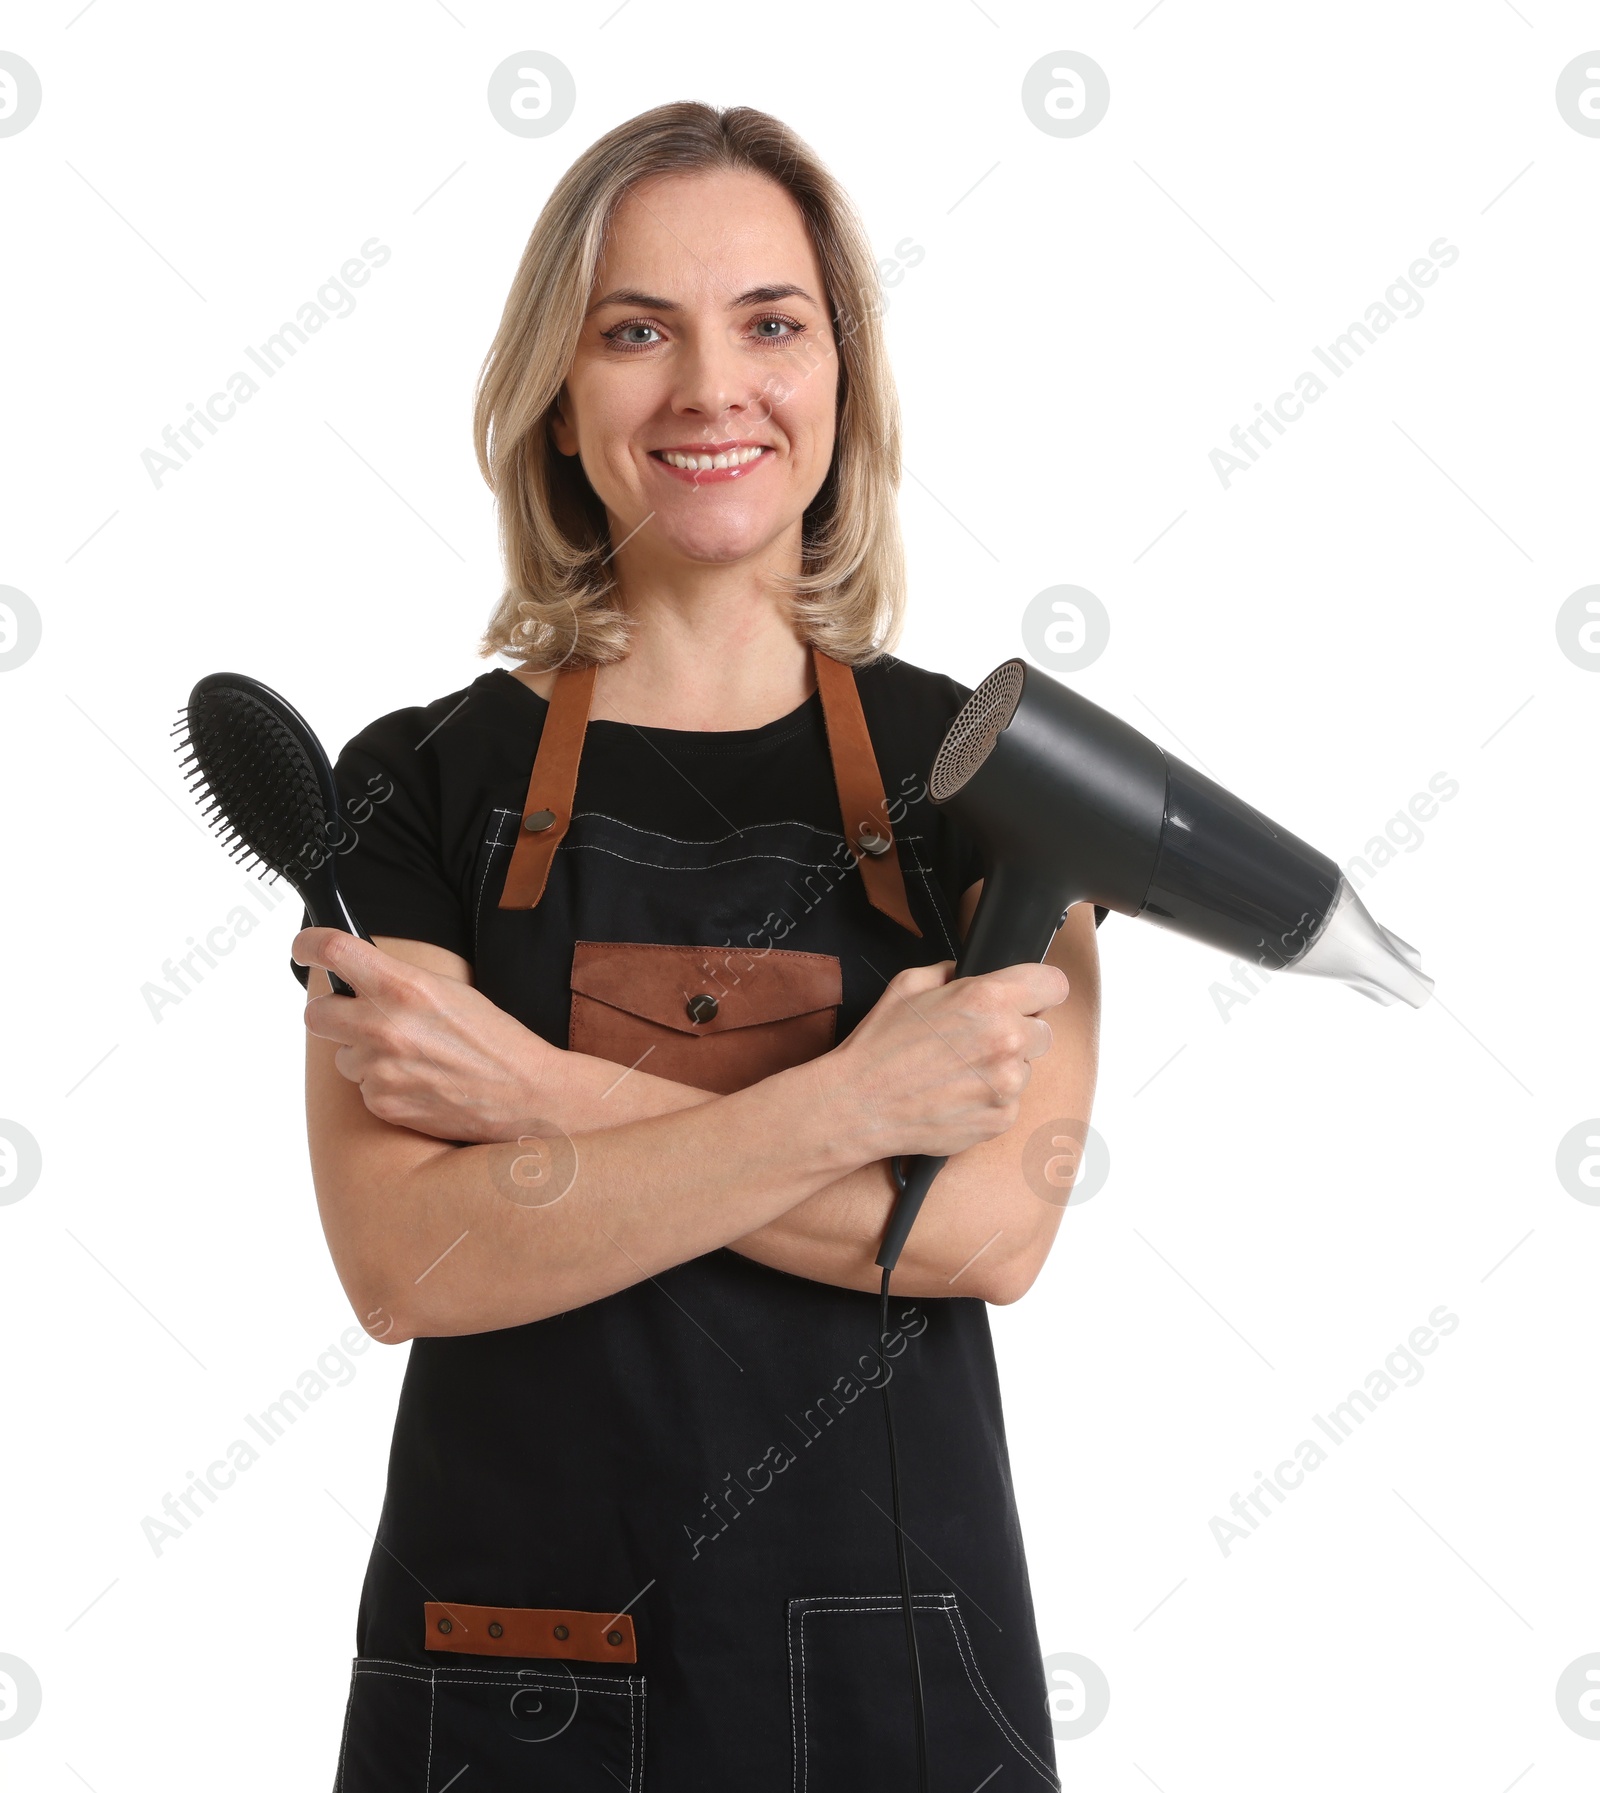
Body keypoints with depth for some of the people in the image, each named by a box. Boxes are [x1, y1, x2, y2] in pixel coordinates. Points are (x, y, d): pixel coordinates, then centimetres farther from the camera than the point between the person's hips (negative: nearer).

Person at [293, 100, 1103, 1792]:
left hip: (887, 1655, 1)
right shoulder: (425, 780, -3)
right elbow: (404, 1262, -14)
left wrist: (541, 1097, -17)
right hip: (509, 1656, 0)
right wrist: (843, 1103, -20)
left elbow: (997, 1225, -14)